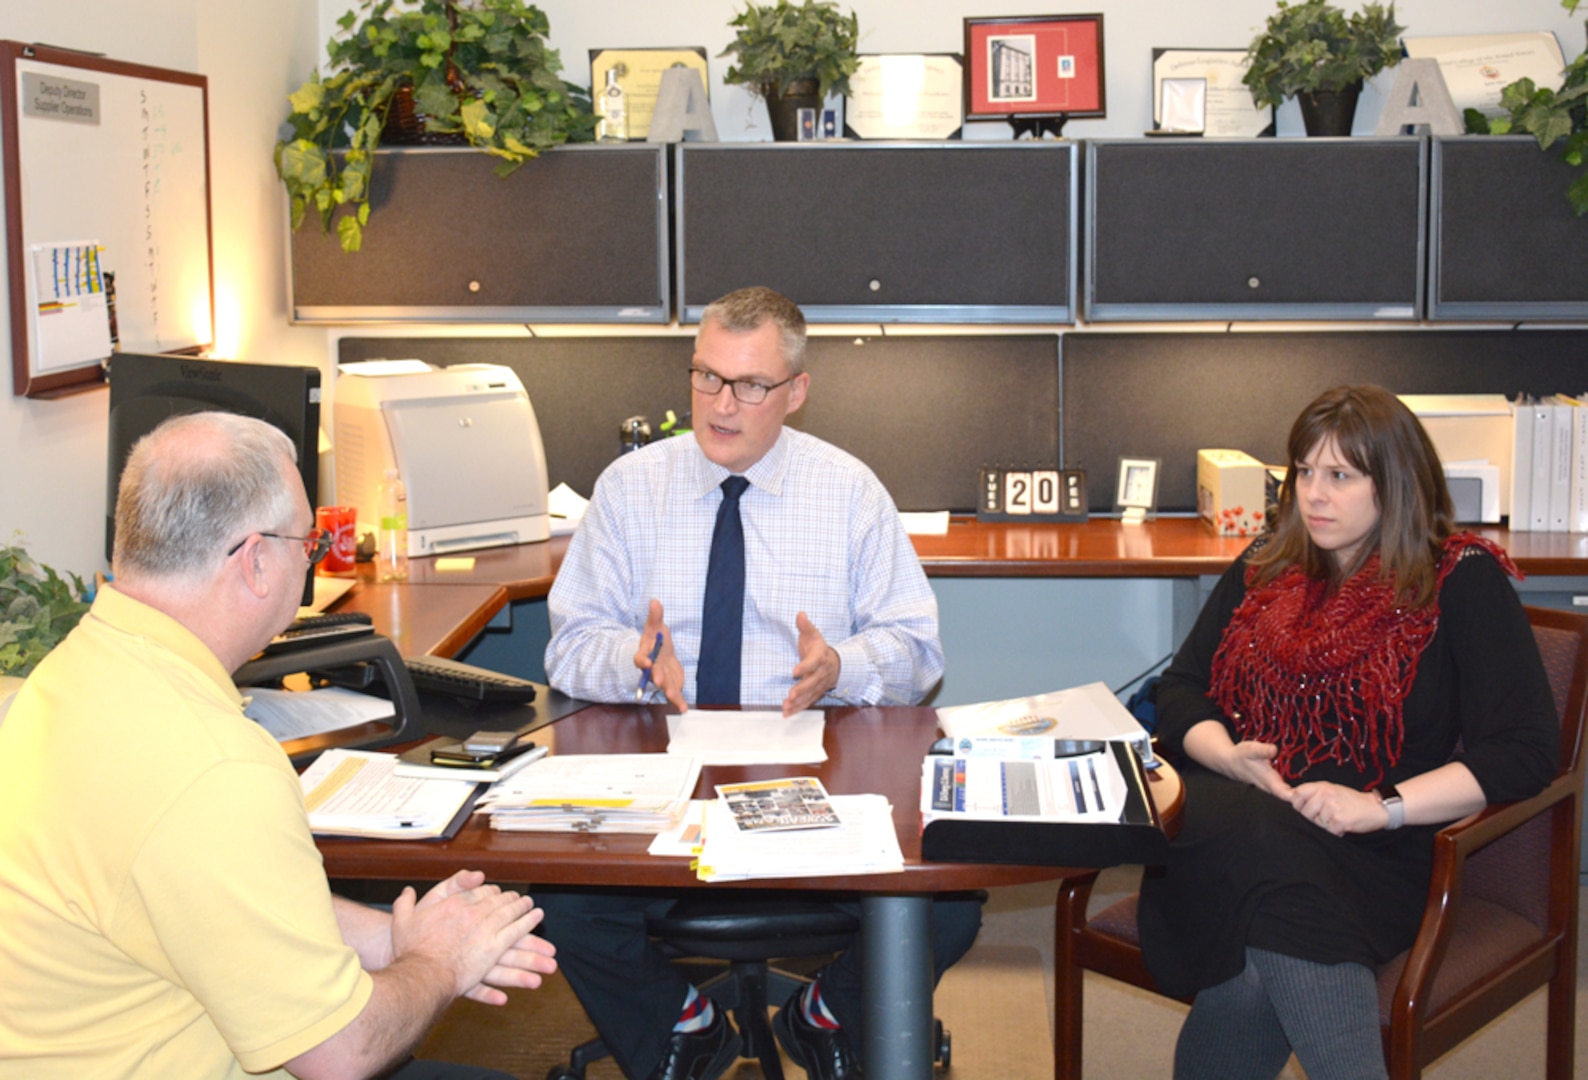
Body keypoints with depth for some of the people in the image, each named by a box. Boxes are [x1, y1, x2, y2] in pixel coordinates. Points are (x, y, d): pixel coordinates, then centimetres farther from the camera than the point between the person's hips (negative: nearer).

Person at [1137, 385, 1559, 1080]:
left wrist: (1383, 807, -17)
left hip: (1376, 857, -3)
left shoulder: (1463, 581, 3)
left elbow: (1526, 749, -7)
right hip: (1235, 813, 4)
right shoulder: (1267, 567, 18)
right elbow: (1181, 692, 17)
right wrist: (1231, 757, -6)